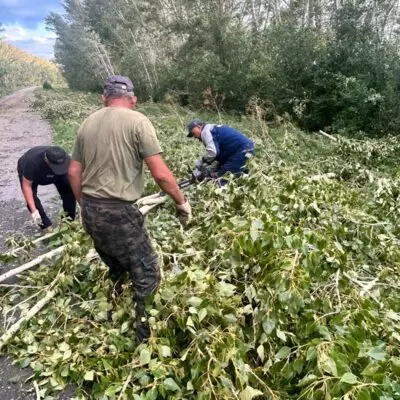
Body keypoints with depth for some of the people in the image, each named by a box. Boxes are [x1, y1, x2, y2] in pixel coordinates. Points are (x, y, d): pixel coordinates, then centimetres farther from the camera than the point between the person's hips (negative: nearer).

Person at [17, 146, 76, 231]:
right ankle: (46, 226, -10)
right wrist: (34, 211, -40)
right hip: (28, 172, -2)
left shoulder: (66, 160, -37)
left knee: (69, 190, -18)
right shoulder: (33, 161, -44)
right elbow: (26, 185, -35)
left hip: (53, 175, 2)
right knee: (31, 197, -25)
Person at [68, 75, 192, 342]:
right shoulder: (137, 121, -8)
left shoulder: (88, 123, 10)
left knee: (115, 271, 25)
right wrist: (182, 202, -1)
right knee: (147, 276, 6)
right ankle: (146, 339, 14)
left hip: (90, 211, 8)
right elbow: (160, 173, -14)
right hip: (118, 212, -7)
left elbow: (74, 172, 13)